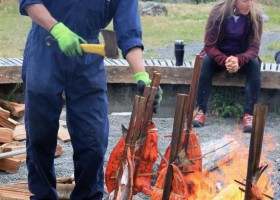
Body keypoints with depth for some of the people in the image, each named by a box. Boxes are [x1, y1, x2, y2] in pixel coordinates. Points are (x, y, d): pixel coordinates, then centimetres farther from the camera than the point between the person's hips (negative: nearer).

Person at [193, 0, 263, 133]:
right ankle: (201, 111, -32)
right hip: (218, 56, -1)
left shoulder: (255, 18, -14)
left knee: (255, 63, -30)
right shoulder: (218, 13, -18)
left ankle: (249, 114, -32)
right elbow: (209, 45, -19)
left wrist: (238, 60, -40)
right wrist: (225, 61, -39)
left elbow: (254, 47, -17)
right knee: (205, 61, -32)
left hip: (242, 58, 1)